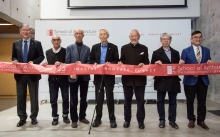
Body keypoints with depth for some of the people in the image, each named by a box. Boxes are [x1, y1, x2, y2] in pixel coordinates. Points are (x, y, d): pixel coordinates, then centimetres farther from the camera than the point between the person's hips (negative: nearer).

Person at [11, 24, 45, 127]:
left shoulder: (37, 43, 1)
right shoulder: (16, 44, 10)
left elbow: (41, 56, -2)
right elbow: (13, 56, 13)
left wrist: (34, 62, -18)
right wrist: (15, 60, -10)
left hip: (33, 73, -3)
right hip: (20, 73, 3)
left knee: (34, 96, 5)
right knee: (20, 96, 8)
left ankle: (33, 117, 18)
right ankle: (22, 117, 20)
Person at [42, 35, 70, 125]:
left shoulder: (65, 51, -2)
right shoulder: (48, 52, 8)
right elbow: (49, 64, 9)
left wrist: (61, 64, -22)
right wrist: (45, 65, -13)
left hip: (63, 78, -2)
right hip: (52, 78, 2)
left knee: (65, 98, 7)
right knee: (53, 99, 6)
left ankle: (65, 115, 23)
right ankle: (55, 117, 19)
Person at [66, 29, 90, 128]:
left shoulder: (87, 48, 9)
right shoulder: (69, 48, 5)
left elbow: (89, 62, 2)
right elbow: (67, 62, -2)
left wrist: (82, 65, -16)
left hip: (84, 76, 2)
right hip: (73, 76, -2)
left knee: (83, 98, 11)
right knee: (73, 99, 3)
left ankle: (82, 116, 26)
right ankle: (74, 119, 14)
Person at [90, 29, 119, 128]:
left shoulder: (113, 47, 1)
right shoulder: (95, 47, 9)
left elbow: (116, 61, -1)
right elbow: (91, 60, 11)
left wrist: (110, 63, -19)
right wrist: (94, 64, -10)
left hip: (109, 76, -2)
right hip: (98, 75, 2)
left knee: (110, 97, 2)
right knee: (98, 97, 8)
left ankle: (112, 119, 14)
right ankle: (98, 118, 20)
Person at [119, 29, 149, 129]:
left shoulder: (144, 48, 5)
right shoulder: (124, 48, 5)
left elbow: (147, 62, 4)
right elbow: (122, 61, 7)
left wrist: (143, 64, -16)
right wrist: (120, 63, -15)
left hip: (140, 78, 0)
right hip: (127, 78, 1)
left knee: (140, 100, 6)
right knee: (127, 100, 11)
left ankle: (141, 121, 20)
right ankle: (127, 120, 25)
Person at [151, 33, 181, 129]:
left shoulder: (176, 53, 14)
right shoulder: (156, 53, 5)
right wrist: (156, 63, -17)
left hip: (173, 81, 3)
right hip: (161, 80, -2)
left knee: (173, 101, 8)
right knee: (160, 101, 3)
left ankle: (172, 120, 20)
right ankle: (162, 120, 15)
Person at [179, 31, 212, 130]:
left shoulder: (206, 50, 9)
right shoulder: (186, 51, 0)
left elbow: (209, 65, 7)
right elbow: (182, 65, -4)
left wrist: (209, 64, -15)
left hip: (203, 79, 3)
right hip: (190, 79, -2)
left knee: (202, 101, 8)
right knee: (190, 101, 7)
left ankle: (201, 120, 22)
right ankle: (191, 120, 22)